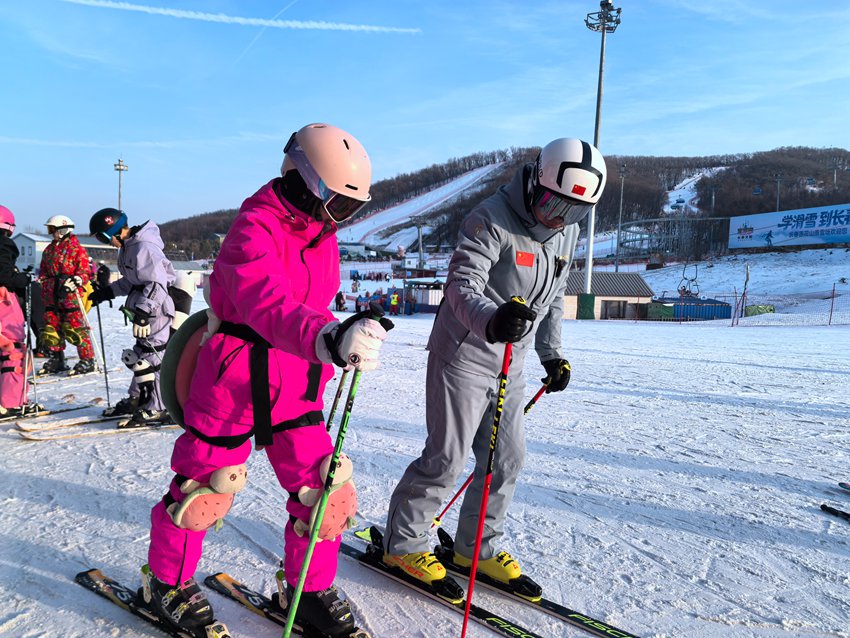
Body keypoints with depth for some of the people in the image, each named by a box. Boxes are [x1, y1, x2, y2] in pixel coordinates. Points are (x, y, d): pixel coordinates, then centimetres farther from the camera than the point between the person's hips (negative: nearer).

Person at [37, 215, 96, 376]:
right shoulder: (48, 250, 19)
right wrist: (42, 281, 10)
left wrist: (75, 282, -23)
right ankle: (57, 360, 20)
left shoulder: (77, 248, -2)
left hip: (71, 296, -7)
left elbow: (85, 271, -8)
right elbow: (43, 272, 26)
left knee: (74, 329, -9)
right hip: (51, 296, 8)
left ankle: (87, 360, -1)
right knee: (51, 327, 9)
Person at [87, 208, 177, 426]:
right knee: (139, 355, 17)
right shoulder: (128, 247, 13)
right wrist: (106, 292, 19)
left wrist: (143, 312, -31)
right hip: (143, 309, 10)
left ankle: (157, 409, -1)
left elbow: (157, 283, -26)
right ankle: (136, 400, 30)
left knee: (149, 356, -8)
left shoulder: (144, 248, -19)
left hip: (157, 309, -10)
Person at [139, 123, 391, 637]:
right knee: (204, 485, 10)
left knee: (321, 489, 4)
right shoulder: (253, 232, -22)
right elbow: (269, 306, -41)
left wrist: (333, 350, 22)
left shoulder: (321, 233, 5)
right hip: (236, 379, -6)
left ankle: (310, 590, 26)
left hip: (296, 385, 7)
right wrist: (329, 341, -57)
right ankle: (168, 582, 36)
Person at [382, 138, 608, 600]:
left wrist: (552, 354, 17)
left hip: (509, 364, 7)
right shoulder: (491, 220, -19)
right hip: (463, 357, -7)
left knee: (507, 460, 9)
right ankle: (402, 544, 16)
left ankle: (478, 547, 26)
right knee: (446, 458, -4)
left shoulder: (566, 231, 6)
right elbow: (461, 286, -29)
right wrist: (490, 320, -49)